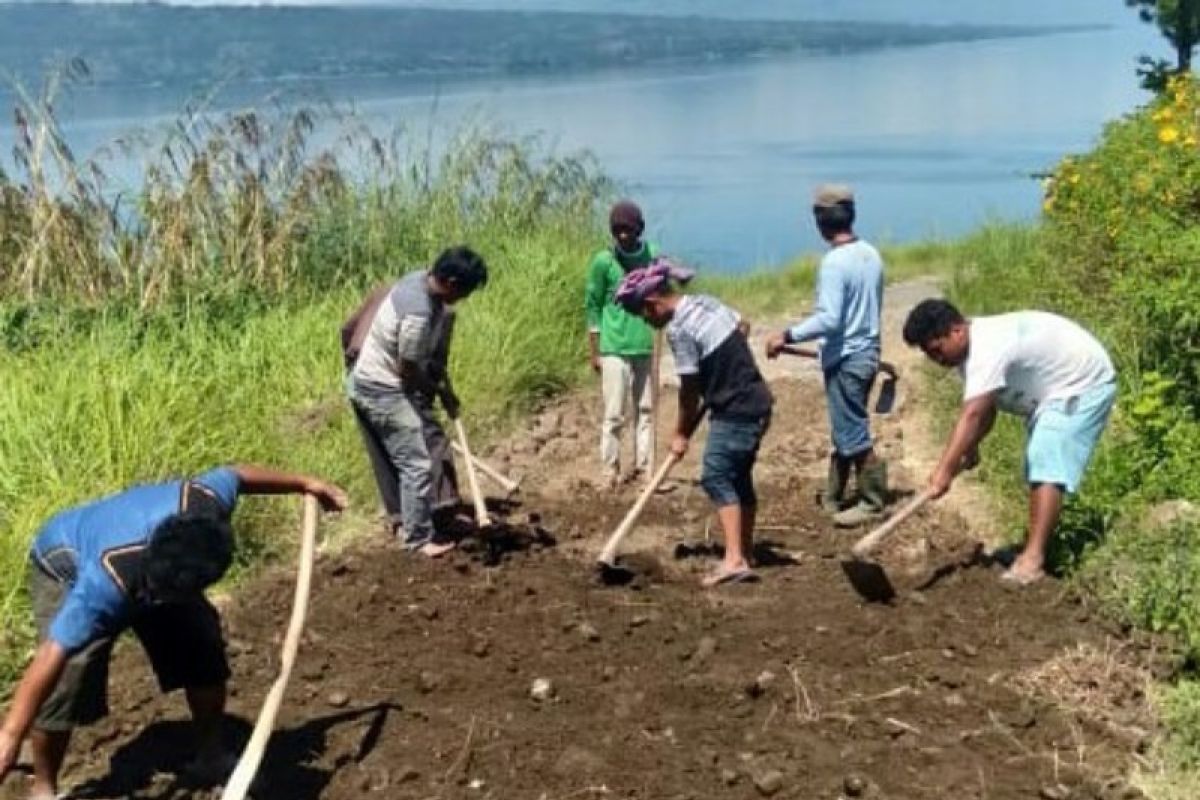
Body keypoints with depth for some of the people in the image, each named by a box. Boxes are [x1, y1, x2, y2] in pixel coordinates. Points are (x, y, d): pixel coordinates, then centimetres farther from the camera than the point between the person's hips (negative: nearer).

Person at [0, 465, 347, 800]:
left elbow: (236, 475, -13)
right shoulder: (107, 583, -48)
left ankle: (211, 758, 20)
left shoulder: (206, 501, -36)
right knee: (70, 677, -22)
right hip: (67, 565, -5)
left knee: (204, 646, -1)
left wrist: (305, 484, 1)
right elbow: (53, 655, -47)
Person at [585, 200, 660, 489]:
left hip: (646, 346, 3)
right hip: (615, 348, -3)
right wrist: (594, 351, -2)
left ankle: (643, 466, 16)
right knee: (614, 413, -2)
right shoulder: (603, 261, -6)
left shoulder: (653, 255, 3)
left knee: (646, 409, 8)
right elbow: (593, 306, -1)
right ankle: (610, 469, 7)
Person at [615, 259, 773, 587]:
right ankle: (745, 550, 25)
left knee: (717, 479, -8)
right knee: (739, 477, 16)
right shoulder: (705, 301, 6)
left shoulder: (678, 329, -19)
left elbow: (690, 390, -13)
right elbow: (743, 326, 21)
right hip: (755, 402, 9)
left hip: (735, 412, -9)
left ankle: (734, 560, -14)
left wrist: (682, 433, -1)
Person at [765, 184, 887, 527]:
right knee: (845, 429, 17)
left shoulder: (834, 262, -20)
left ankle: (873, 502, 9)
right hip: (867, 352, 9)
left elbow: (828, 319, -26)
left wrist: (787, 336, -19)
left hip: (845, 359, -9)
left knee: (852, 434, 1)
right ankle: (833, 497, 27)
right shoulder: (870, 254, 6)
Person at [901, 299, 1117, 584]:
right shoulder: (969, 350, -2)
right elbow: (984, 410, 4)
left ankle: (1033, 559, -25)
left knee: (1047, 468, -21)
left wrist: (945, 471, -44)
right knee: (1037, 467, 15)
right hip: (1053, 389, 11)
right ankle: (1037, 549, 25)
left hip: (1083, 384, -11)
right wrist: (970, 447, -12)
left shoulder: (988, 349, -34)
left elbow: (972, 415, -41)